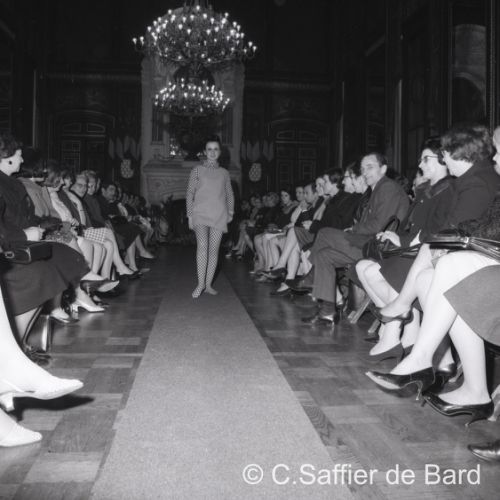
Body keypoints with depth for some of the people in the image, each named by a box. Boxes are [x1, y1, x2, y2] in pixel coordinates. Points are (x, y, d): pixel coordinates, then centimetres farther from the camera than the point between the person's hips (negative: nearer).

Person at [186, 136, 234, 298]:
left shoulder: (224, 173, 14)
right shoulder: (197, 170, 7)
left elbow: (230, 195, 20)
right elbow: (189, 193, 6)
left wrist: (230, 212, 8)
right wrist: (190, 216, -1)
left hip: (219, 216, 3)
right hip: (200, 213, -2)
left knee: (214, 249, 2)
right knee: (202, 245, -20)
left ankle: (208, 284, 10)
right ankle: (200, 284, -16)